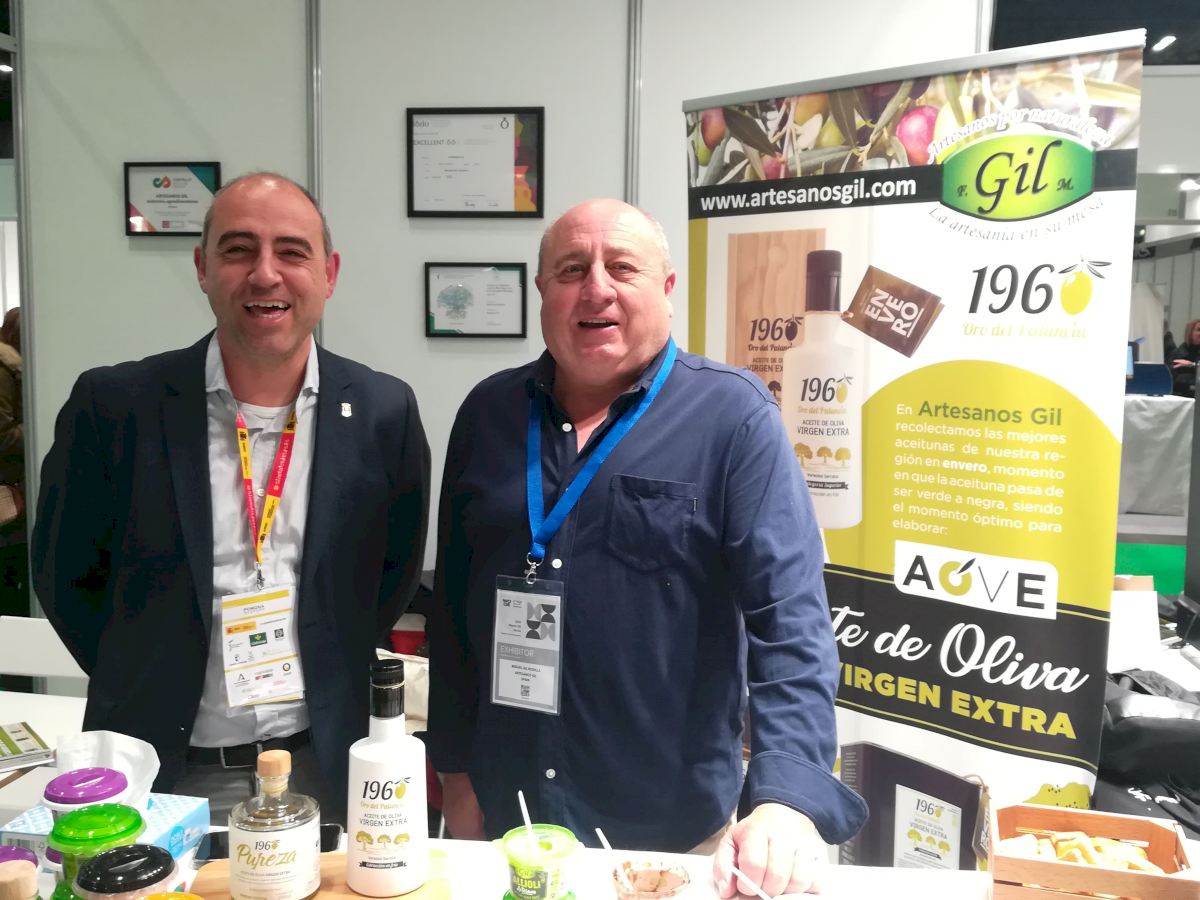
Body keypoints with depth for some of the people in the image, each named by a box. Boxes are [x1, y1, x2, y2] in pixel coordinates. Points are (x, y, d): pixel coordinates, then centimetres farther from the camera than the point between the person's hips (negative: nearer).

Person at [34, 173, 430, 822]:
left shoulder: (385, 412, -7)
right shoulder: (112, 404, -9)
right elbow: (65, 573, 3)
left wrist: (337, 672, 2)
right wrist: (140, 685, 2)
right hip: (164, 774, 0)